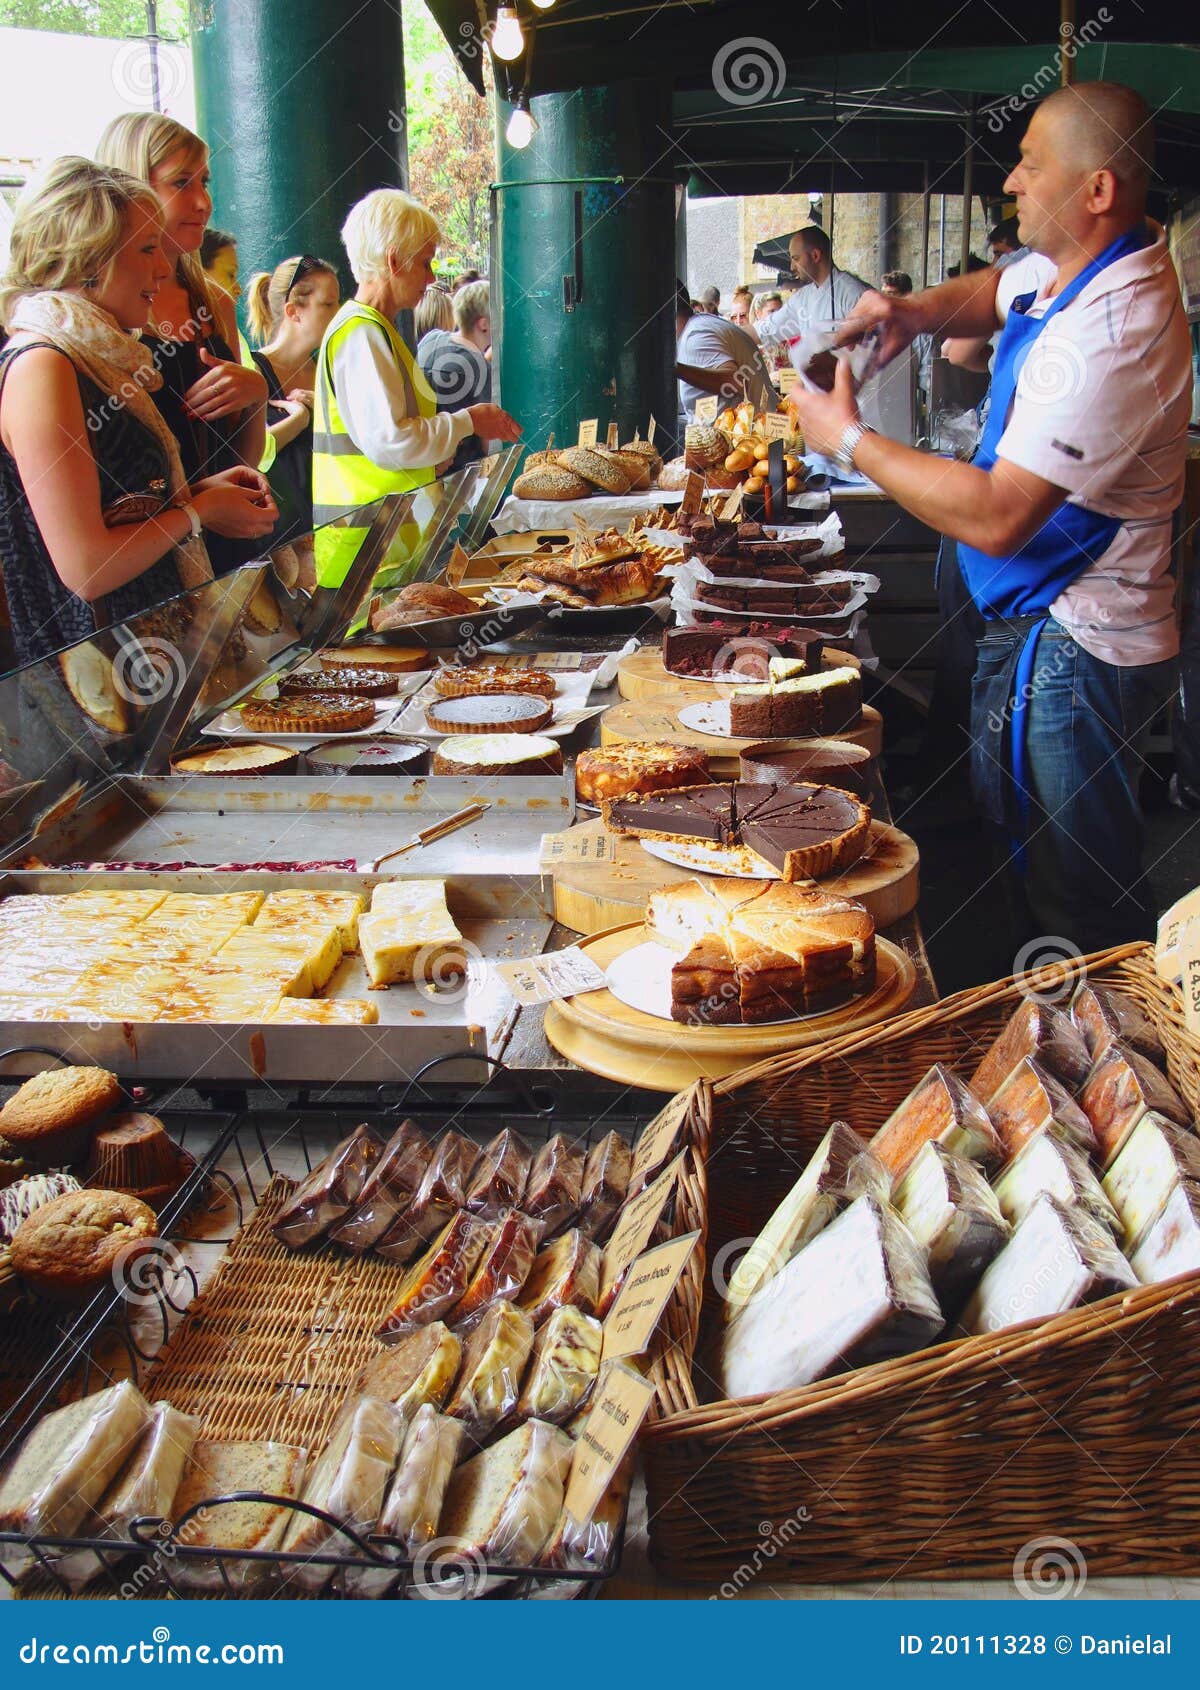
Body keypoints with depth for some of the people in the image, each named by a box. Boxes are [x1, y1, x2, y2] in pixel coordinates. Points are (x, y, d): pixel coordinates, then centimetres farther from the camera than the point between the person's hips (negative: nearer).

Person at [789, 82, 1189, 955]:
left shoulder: (1110, 333, -27)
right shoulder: (1084, 270, 4)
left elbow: (995, 518, -30)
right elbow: (999, 292, 27)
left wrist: (850, 437, -18)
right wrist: (918, 311, 4)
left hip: (1069, 653, -11)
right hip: (1038, 625, 11)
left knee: (1075, 905, -1)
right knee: (1015, 855, 22)